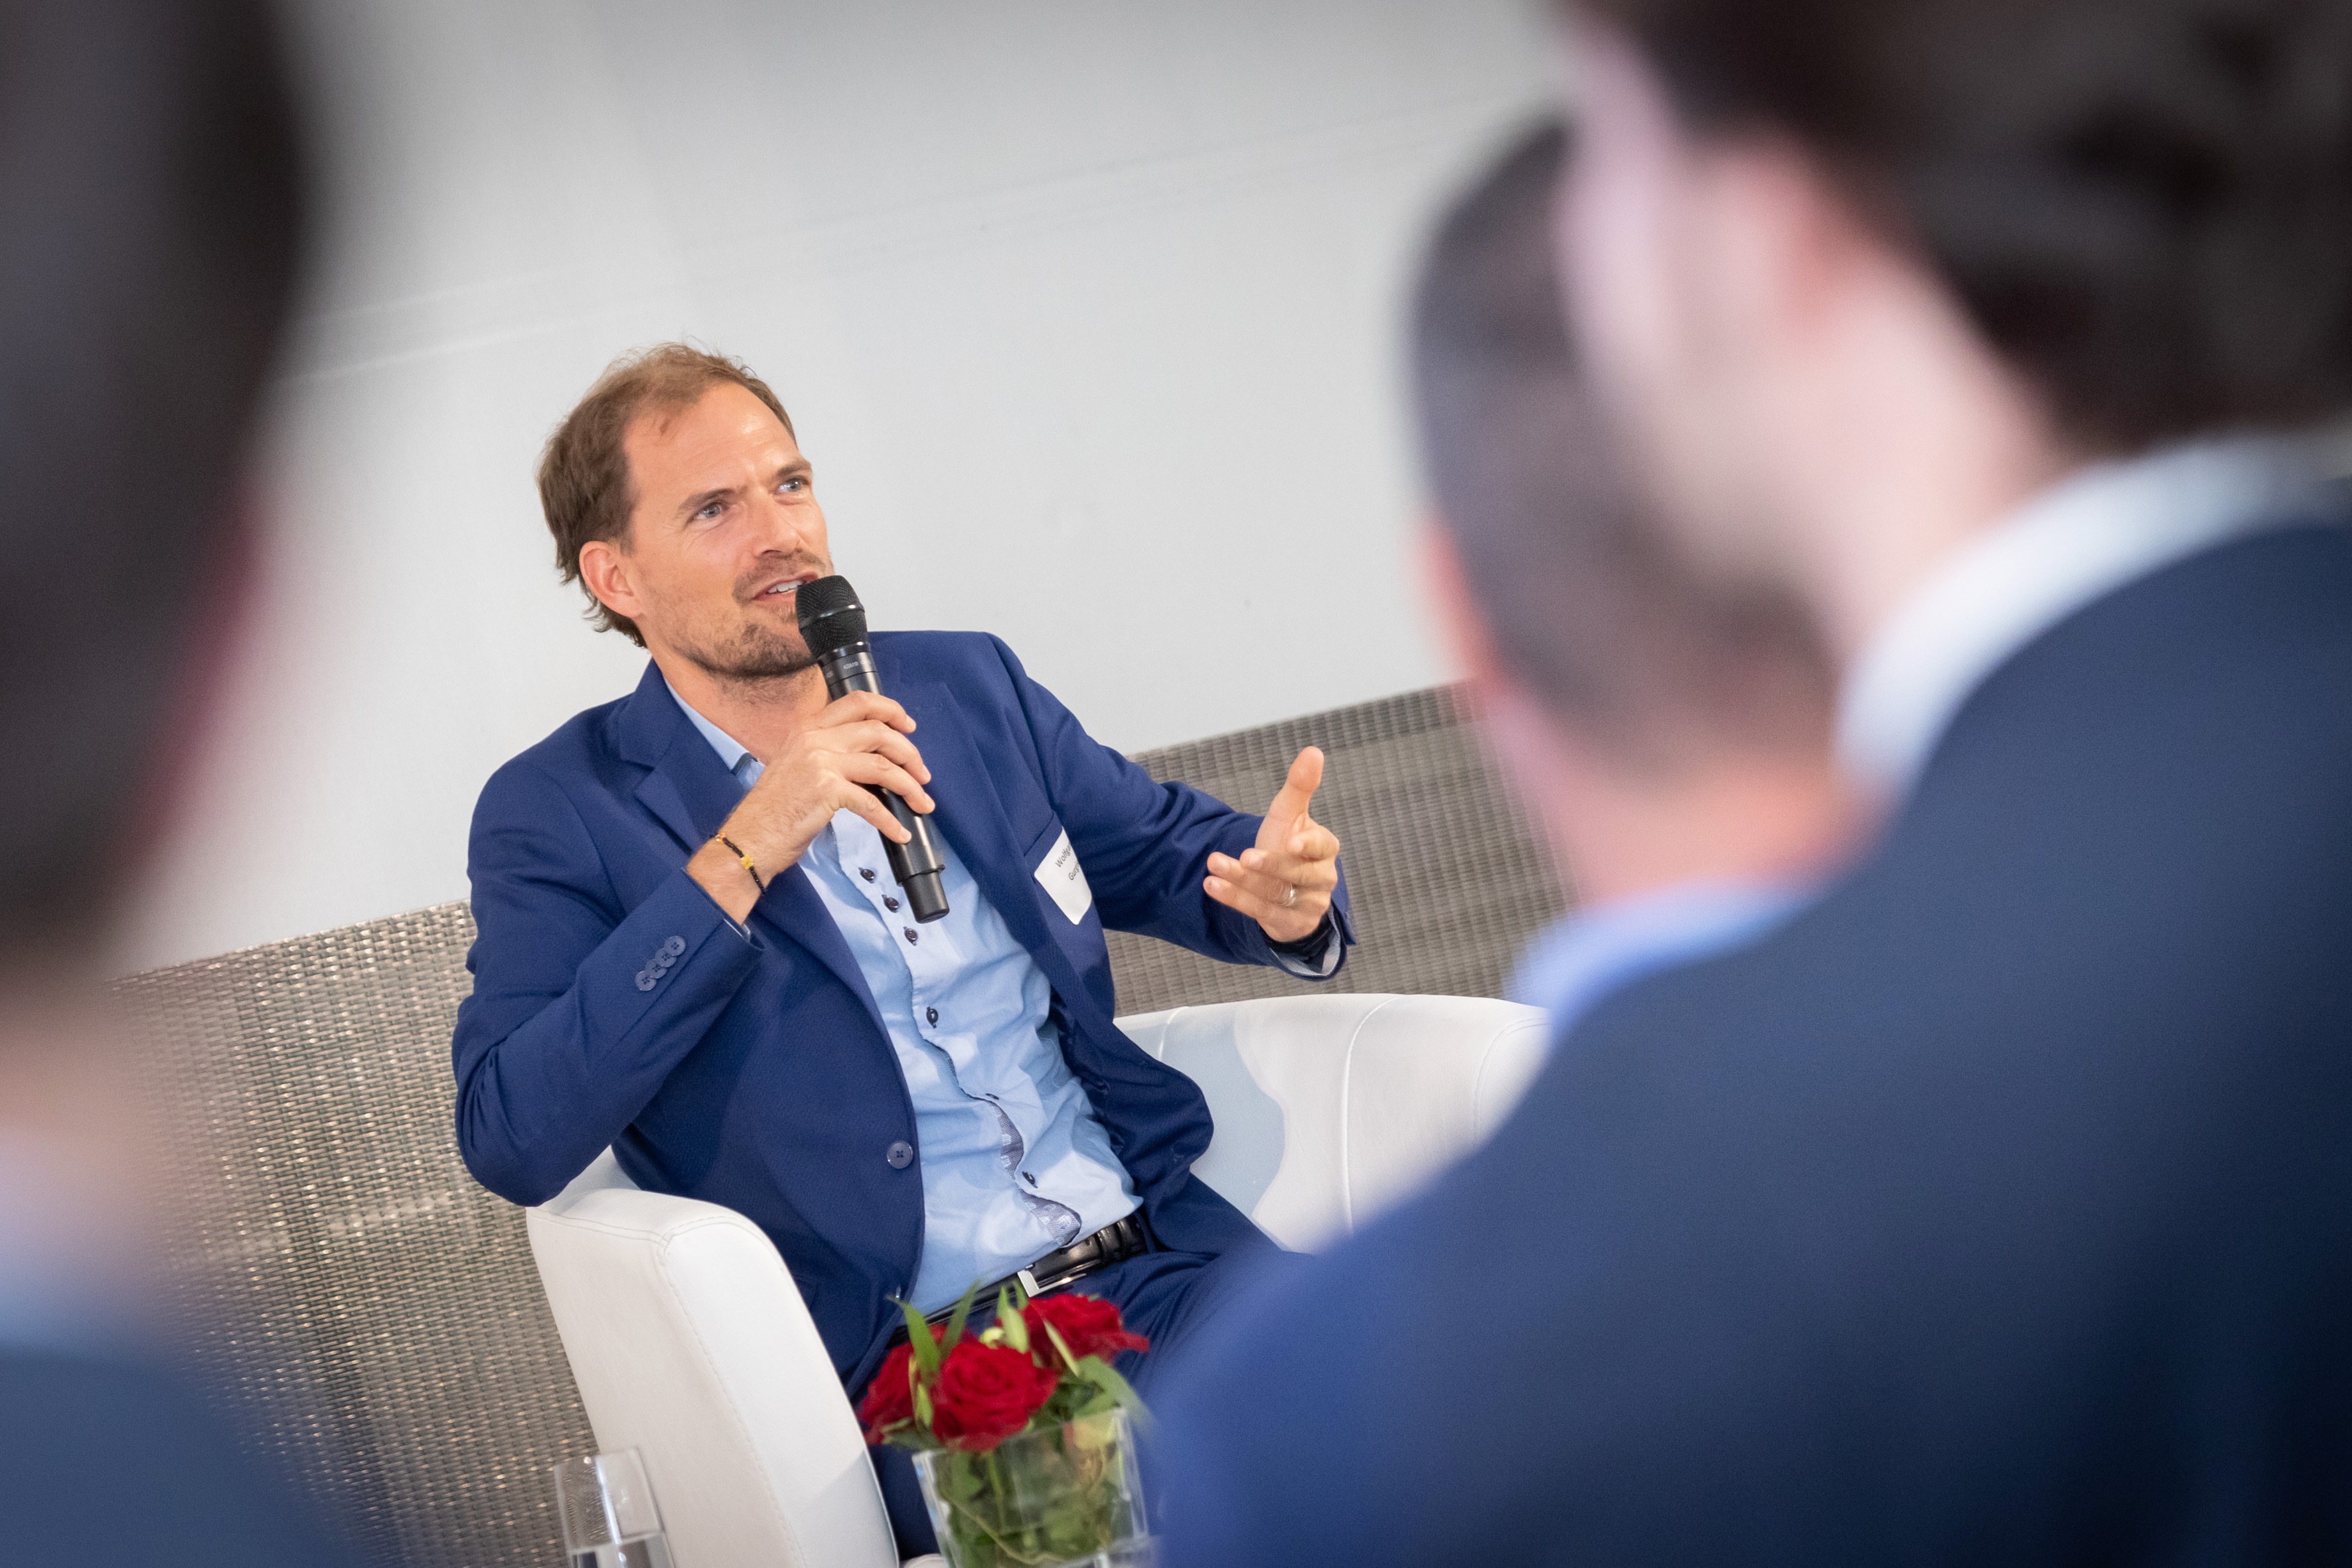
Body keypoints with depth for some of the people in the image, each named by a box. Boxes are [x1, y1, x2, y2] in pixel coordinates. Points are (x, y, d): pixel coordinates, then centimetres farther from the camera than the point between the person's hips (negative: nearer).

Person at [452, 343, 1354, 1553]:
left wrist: (1281, 897, 2)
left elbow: (1167, 850, 28)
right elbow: (510, 1142, -13)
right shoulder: (560, 815, 0)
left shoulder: (966, 686, 15)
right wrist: (742, 855, -18)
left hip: (1160, 1258, 6)